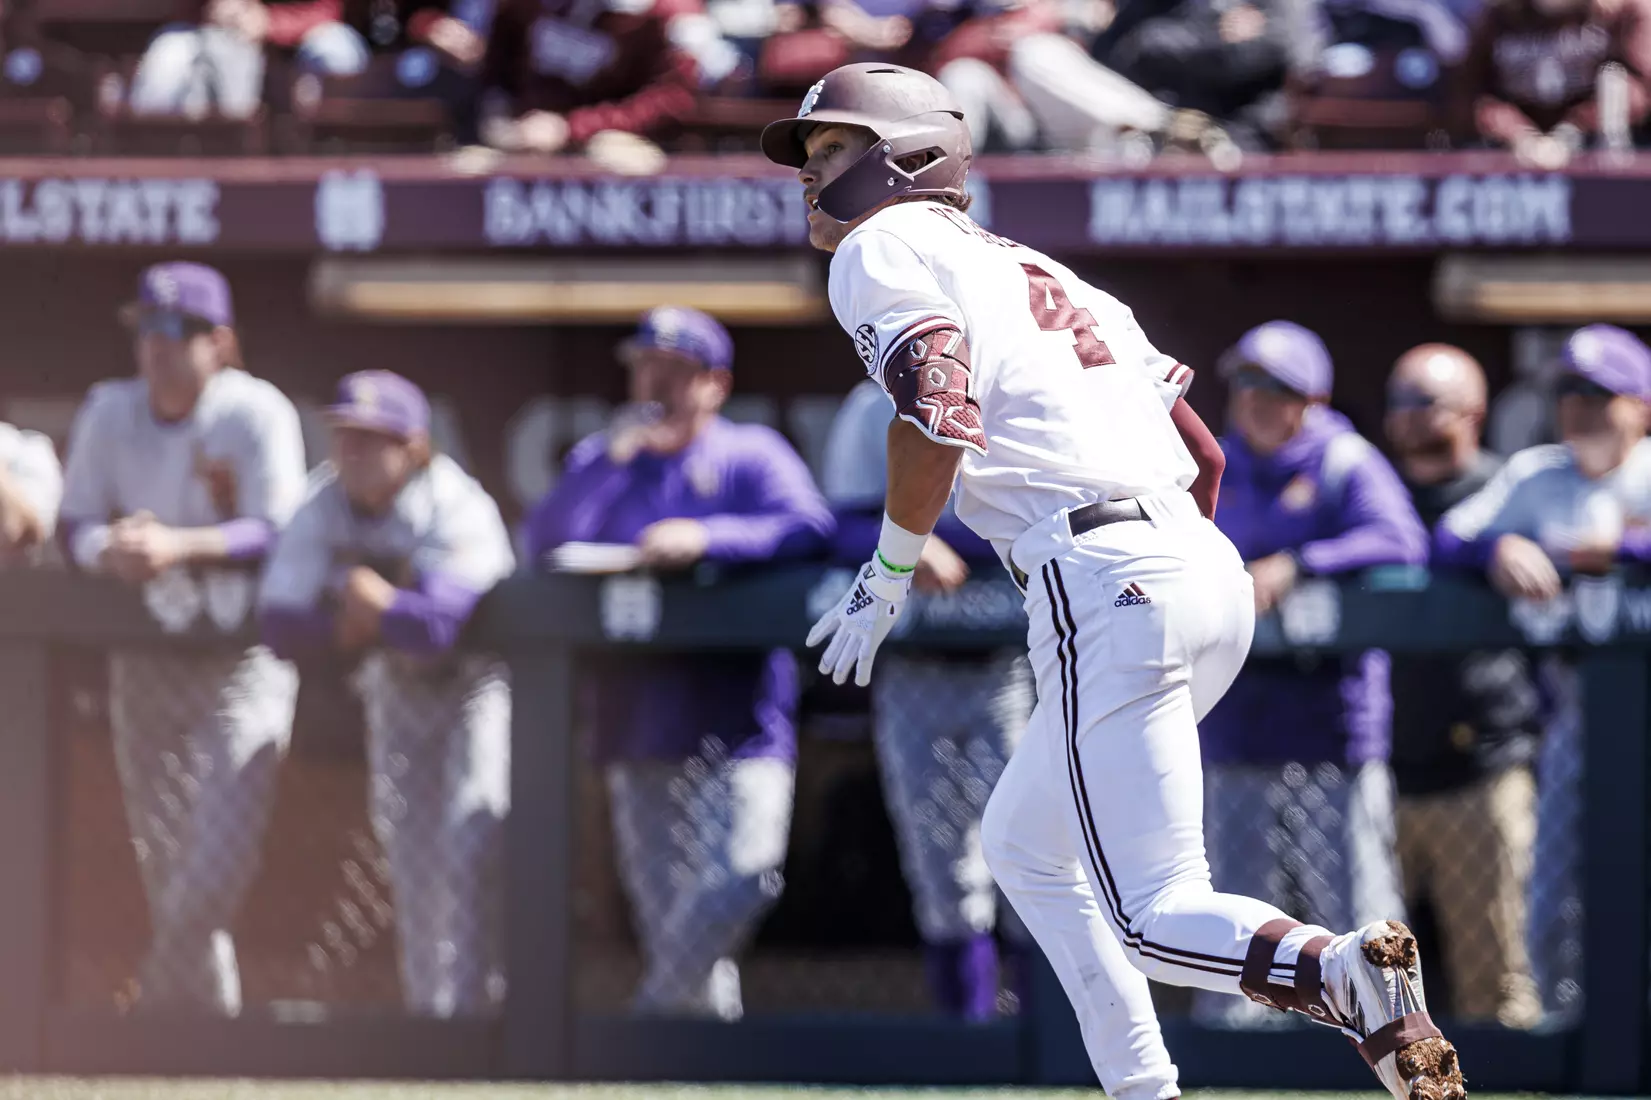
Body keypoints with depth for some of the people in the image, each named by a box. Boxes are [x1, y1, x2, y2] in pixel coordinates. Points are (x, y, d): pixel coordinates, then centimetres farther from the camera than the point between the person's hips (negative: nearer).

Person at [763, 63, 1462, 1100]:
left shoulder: (883, 249, 4)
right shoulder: (1035, 269, 28)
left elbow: (941, 420, -13)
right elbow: (1205, 452, 26)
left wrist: (886, 584, -1)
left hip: (1100, 582, -9)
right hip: (1214, 574, 9)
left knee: (1150, 916, -12)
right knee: (1025, 845, 27)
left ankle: (1340, 971, -38)